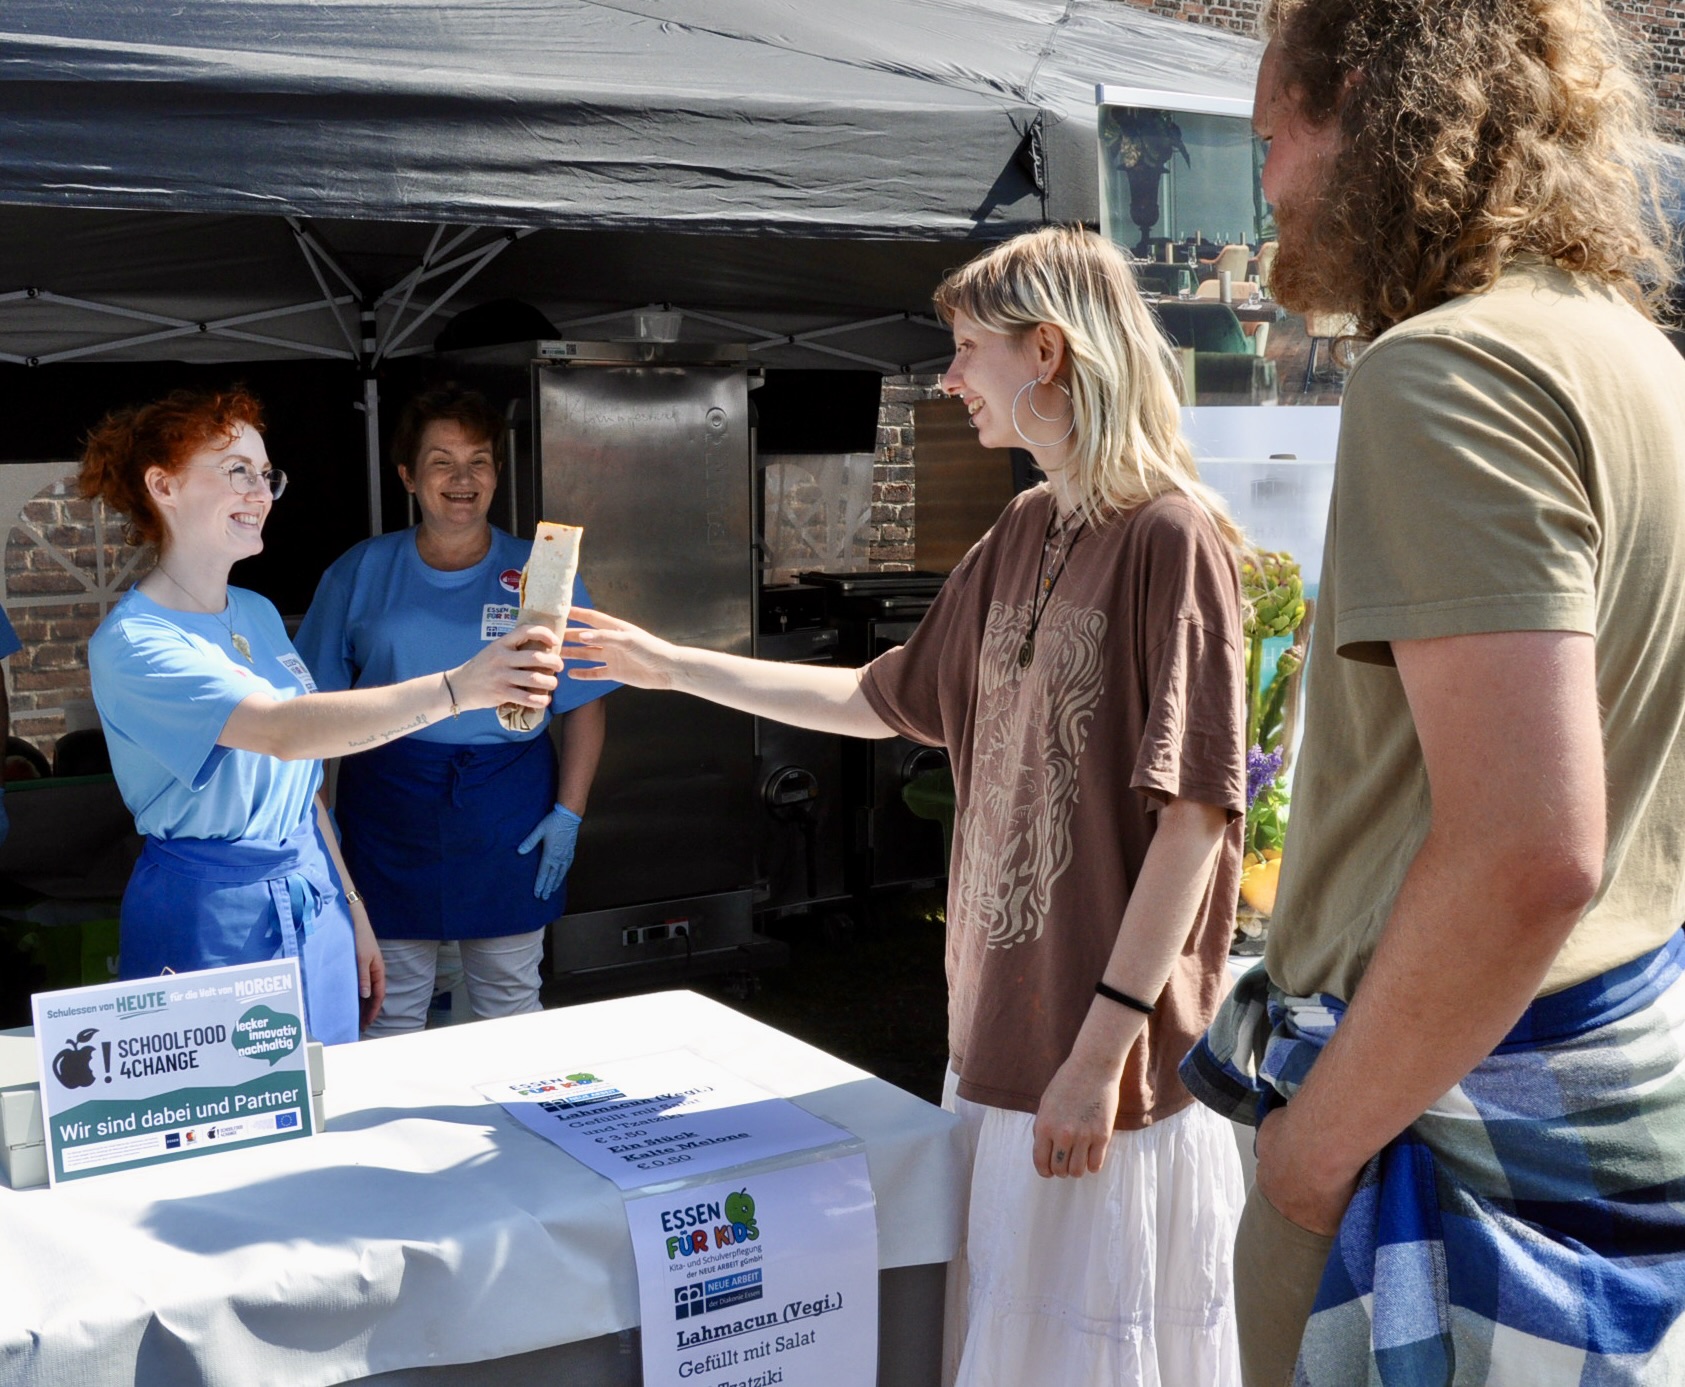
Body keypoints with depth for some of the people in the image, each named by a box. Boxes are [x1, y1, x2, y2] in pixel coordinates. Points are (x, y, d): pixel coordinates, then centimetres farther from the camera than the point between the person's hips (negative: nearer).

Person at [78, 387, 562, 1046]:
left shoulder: (259, 614, 9)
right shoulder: (132, 644, -18)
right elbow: (285, 732, -33)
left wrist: (351, 906, 15)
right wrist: (456, 687, -43)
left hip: (317, 902, 7)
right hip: (211, 922, -7)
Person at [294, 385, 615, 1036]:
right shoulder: (359, 574, 3)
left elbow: (584, 706, 2)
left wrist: (568, 812, -6)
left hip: (507, 810, 0)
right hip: (389, 810, 0)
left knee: (511, 1006, 9)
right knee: (391, 1008, 8)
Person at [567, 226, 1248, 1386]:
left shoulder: (1172, 538, -13)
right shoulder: (1019, 537, 11)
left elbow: (1196, 810, -16)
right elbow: (883, 700, 22)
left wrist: (1105, 1048, -18)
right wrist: (674, 666, 21)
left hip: (1111, 1072, -7)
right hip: (997, 1037, 7)